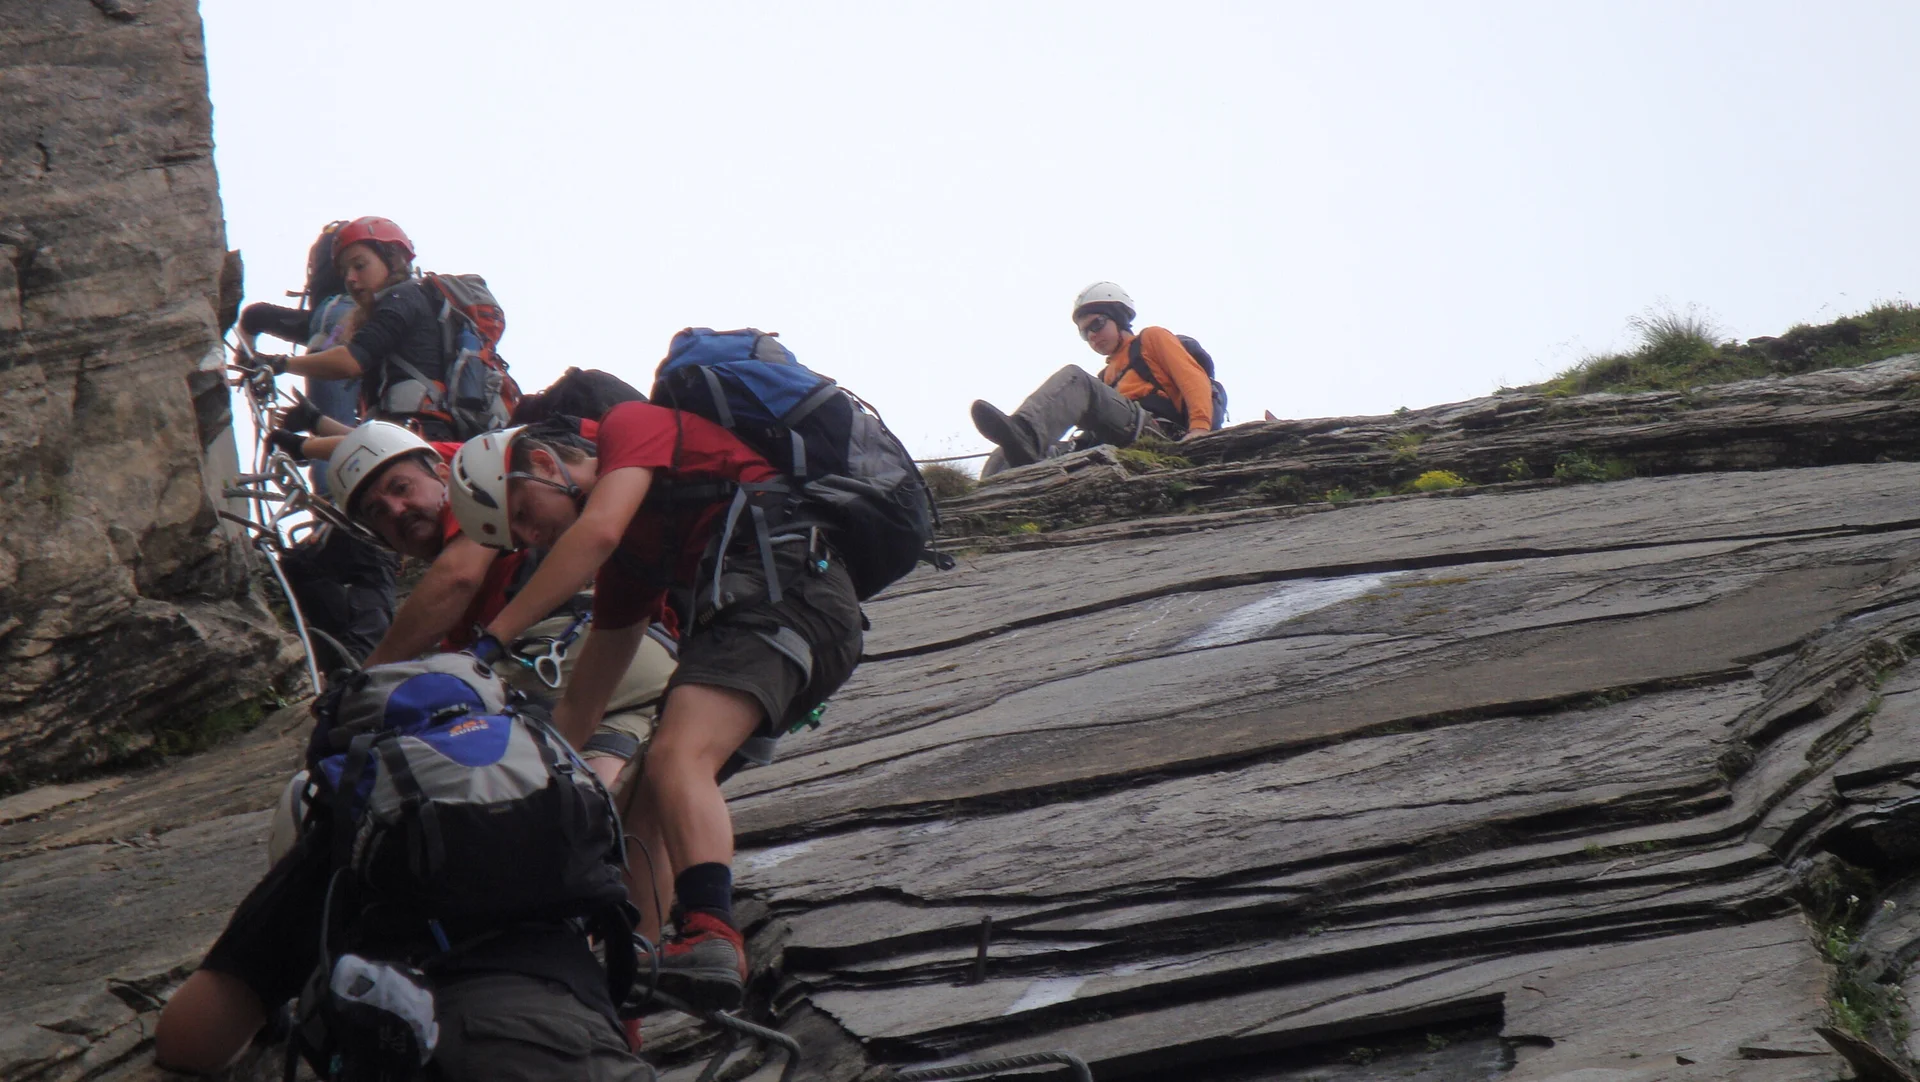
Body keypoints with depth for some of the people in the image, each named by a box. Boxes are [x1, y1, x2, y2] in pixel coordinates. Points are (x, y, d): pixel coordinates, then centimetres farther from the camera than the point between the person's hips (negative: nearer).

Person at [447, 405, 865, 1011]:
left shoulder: (632, 424, 7)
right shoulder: (629, 556, 29)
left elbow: (596, 533, -12)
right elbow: (581, 703, 31)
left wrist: (491, 640, -12)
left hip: (784, 581, -10)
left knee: (676, 758, -28)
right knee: (644, 807, 9)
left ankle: (713, 938, -48)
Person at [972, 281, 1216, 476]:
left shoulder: (1152, 339, 22)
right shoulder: (1107, 376, 41)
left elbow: (1195, 379, 5)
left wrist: (1200, 427, -15)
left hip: (1154, 428, -7)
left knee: (1074, 379, -23)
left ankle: (1023, 433, -54)